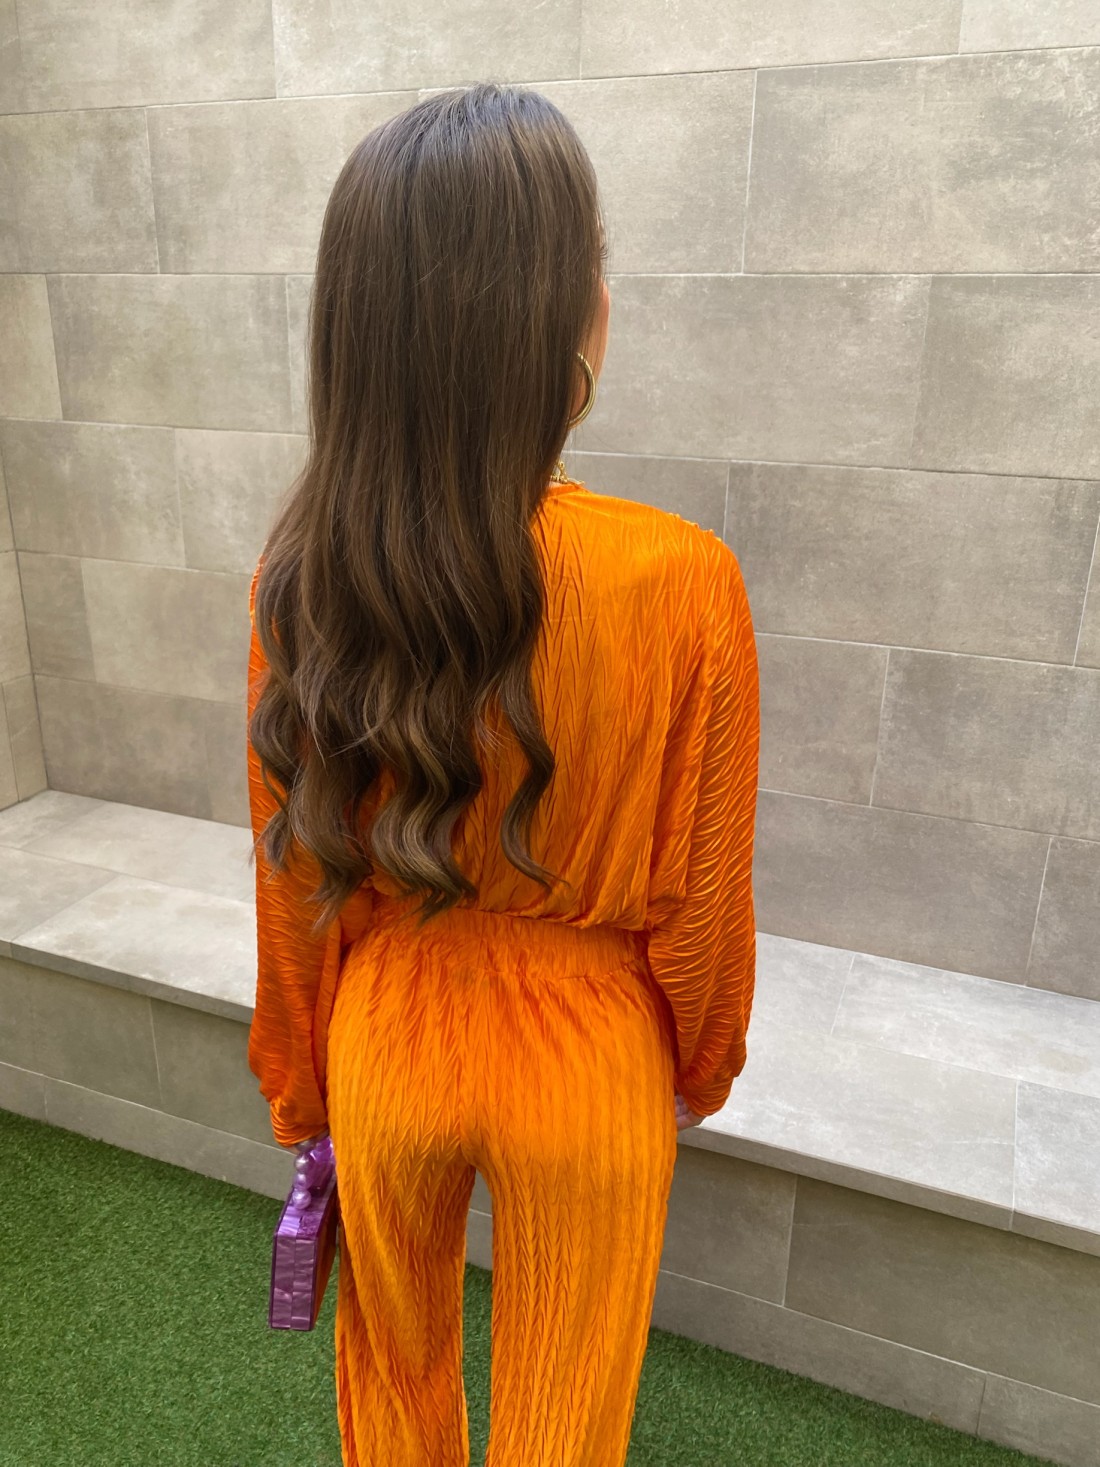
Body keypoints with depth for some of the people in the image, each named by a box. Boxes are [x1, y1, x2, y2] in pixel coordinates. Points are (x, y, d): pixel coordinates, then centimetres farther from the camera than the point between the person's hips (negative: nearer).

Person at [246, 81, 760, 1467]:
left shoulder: (299, 578, -17)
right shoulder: (680, 583, -26)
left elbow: (294, 885, -6)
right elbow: (698, 905, -14)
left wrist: (302, 1091, 11)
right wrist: (700, 1069, 7)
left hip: (387, 1041, 3)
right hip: (586, 1060, -2)